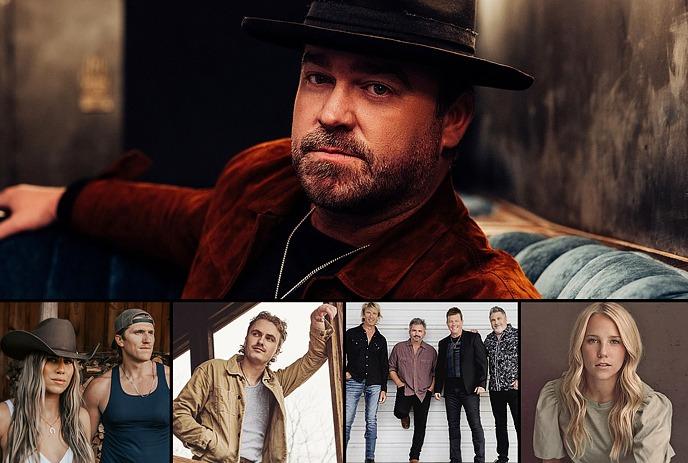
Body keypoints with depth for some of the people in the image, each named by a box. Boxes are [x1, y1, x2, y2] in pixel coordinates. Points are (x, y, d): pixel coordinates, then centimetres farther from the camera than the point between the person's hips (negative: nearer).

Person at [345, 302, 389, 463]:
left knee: (372, 421, 2)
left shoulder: (381, 340, 11)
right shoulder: (351, 334, 5)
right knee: (347, 420, -7)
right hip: (354, 382, -2)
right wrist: (344, 372, -5)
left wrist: (384, 389, 6)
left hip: (374, 383, 2)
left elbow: (384, 366, 12)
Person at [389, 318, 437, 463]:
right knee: (400, 412, -27)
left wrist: (431, 387, -2)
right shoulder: (399, 348, 5)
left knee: (420, 426, 0)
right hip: (405, 389, -1)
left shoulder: (431, 351, 8)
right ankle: (405, 416, 13)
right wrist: (399, 383, -6)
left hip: (424, 393, 1)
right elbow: (391, 368, 7)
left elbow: (436, 373, 12)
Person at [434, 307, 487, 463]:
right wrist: (437, 388, 12)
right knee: (453, 426, 6)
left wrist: (481, 383, -10)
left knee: (475, 425, -6)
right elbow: (440, 368, 19)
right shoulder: (443, 343, 15)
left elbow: (482, 362, -2)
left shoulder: (473, 338, 2)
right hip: (451, 390, 5)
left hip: (469, 388, -4)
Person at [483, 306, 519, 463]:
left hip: (513, 387, -6)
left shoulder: (516, 335, -5)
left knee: (519, 423, -4)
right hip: (495, 389, 6)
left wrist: (520, 379, -12)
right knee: (500, 424, 13)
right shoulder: (489, 339, 12)